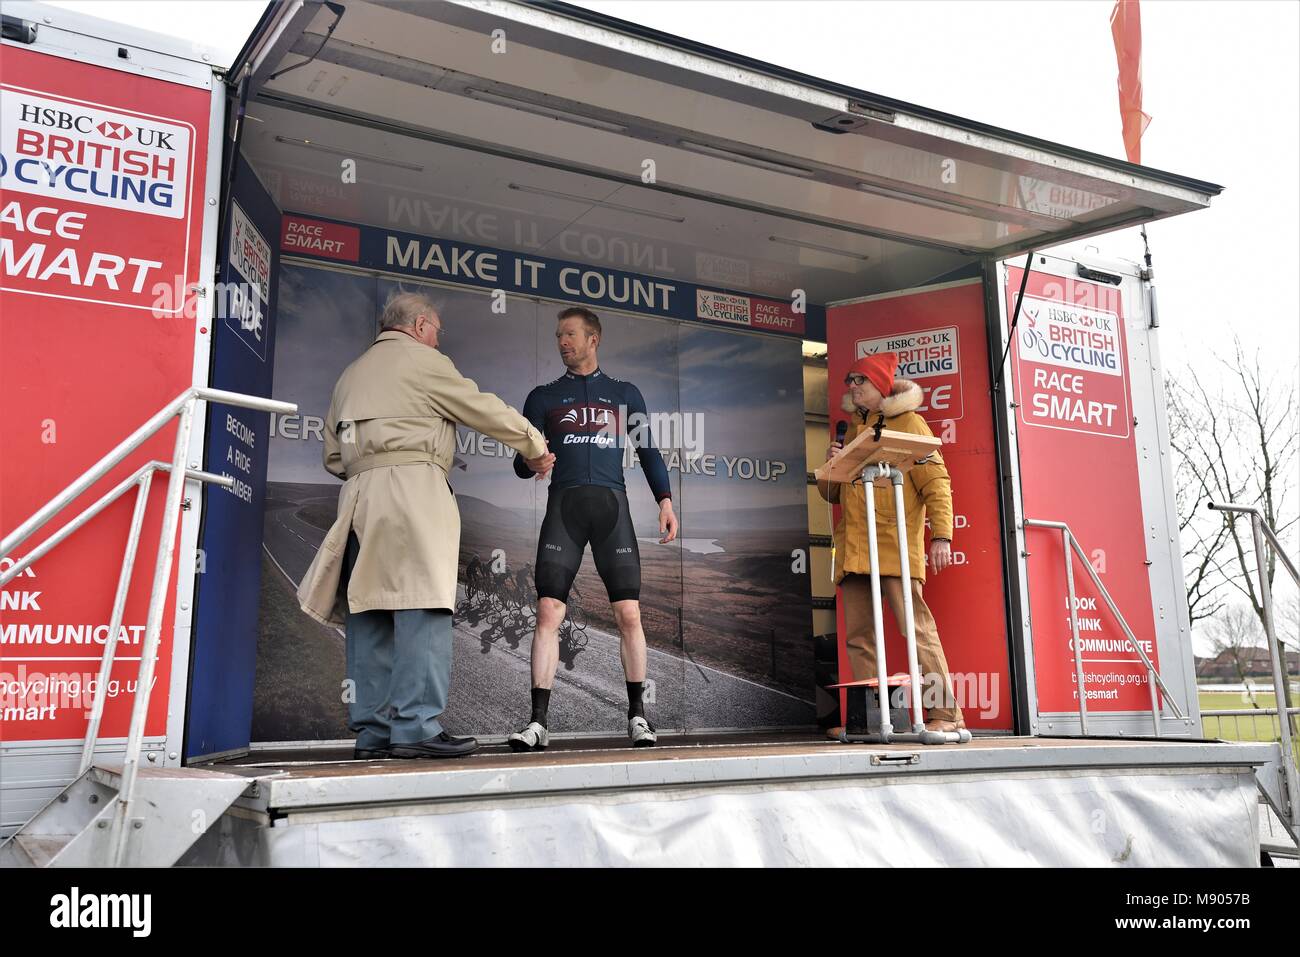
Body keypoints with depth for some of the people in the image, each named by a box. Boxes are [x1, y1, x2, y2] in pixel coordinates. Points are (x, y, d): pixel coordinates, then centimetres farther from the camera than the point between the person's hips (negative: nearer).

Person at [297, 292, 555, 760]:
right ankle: (415, 725, -18)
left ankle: (372, 731, 2)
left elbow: (332, 455, 24)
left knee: (370, 611, 3)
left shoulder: (351, 373, 27)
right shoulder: (422, 360, 5)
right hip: (412, 487, -7)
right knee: (421, 604, -12)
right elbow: (484, 409, 6)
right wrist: (535, 448, 16)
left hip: (359, 493, 8)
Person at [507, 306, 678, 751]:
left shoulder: (624, 394, 18)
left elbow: (648, 451, 17)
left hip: (611, 503, 0)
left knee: (629, 614, -4)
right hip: (563, 503, 0)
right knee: (548, 612, -10)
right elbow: (521, 464, 13)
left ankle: (637, 714, 8)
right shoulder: (543, 396, 17)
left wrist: (665, 501, 4)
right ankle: (537, 721, -6)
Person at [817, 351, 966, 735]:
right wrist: (831, 464, 5)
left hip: (894, 543, -7)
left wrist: (941, 535, -14)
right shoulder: (852, 430, 25)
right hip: (852, 549, 7)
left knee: (916, 625, -12)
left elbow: (935, 481, -2)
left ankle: (946, 713, -10)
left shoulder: (907, 422, 7)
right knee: (858, 637, 3)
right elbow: (831, 493, 27)